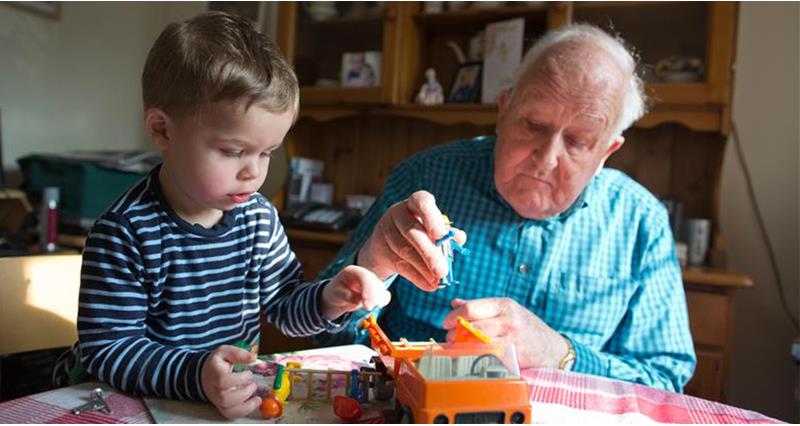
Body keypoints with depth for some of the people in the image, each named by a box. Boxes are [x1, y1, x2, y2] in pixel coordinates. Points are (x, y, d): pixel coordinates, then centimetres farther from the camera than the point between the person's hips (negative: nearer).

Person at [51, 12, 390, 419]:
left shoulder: (259, 215, -1)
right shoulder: (126, 233, -17)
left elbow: (284, 305, 8)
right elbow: (106, 349, -18)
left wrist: (327, 300, -11)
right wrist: (195, 375, -32)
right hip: (134, 399, -3)